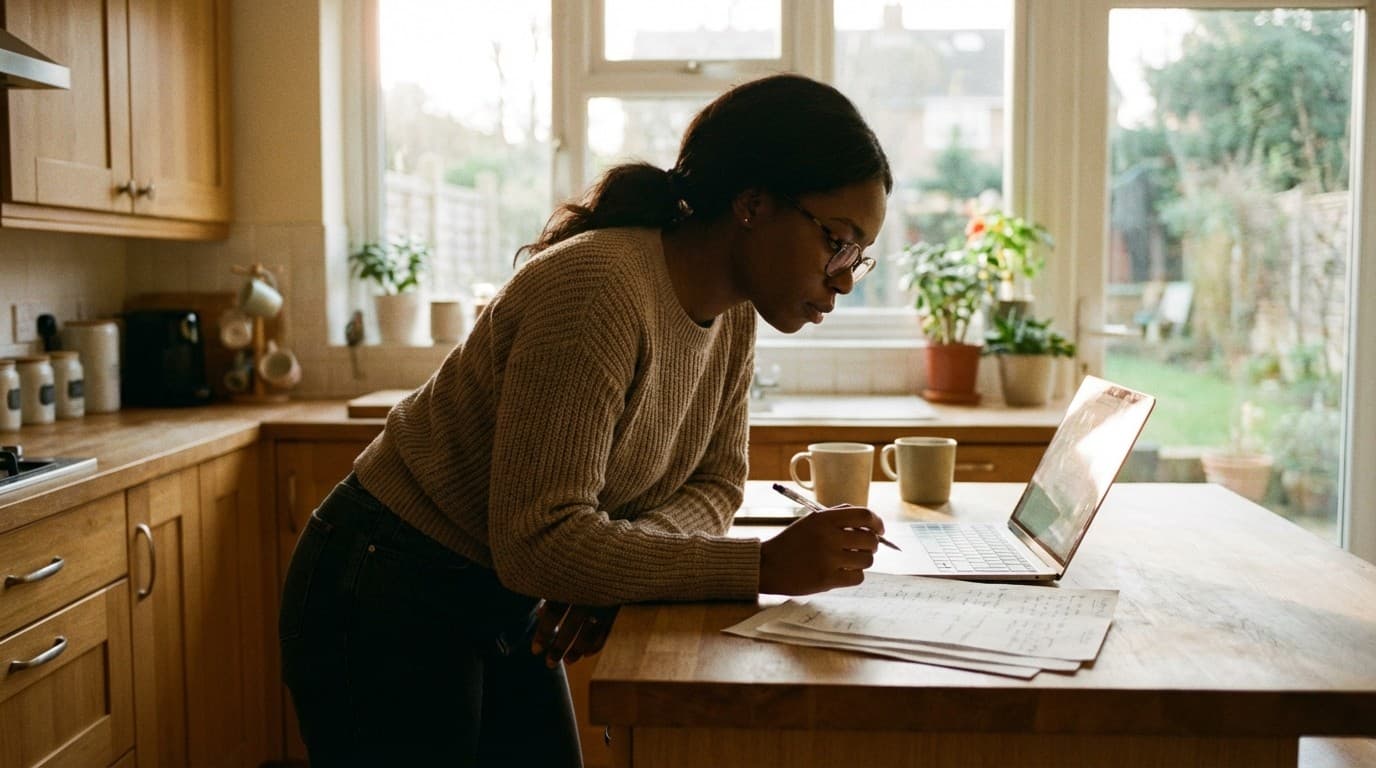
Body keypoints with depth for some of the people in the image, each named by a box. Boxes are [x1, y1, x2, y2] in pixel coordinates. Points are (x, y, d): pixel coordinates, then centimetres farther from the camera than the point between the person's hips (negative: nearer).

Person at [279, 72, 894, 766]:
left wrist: (622, 560, -18)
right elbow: (537, 540, -33)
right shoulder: (601, 291, -30)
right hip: (388, 603, -7)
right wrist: (762, 565, -32)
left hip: (509, 606, 8)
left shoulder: (734, 316, -4)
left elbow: (714, 482, 2)